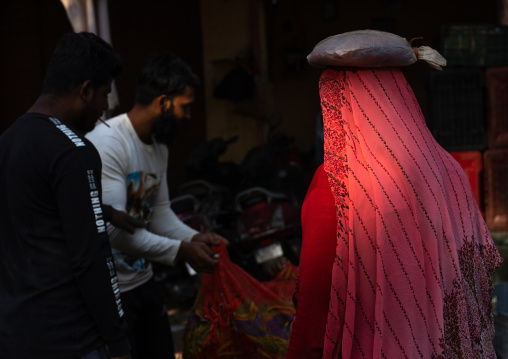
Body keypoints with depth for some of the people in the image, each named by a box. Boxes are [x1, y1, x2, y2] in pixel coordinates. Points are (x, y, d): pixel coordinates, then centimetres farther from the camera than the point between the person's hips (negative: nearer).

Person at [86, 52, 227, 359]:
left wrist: (195, 238, -2)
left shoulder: (159, 146, 8)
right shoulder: (107, 142, -22)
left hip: (143, 281, 9)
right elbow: (114, 228, -28)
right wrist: (181, 251, -22)